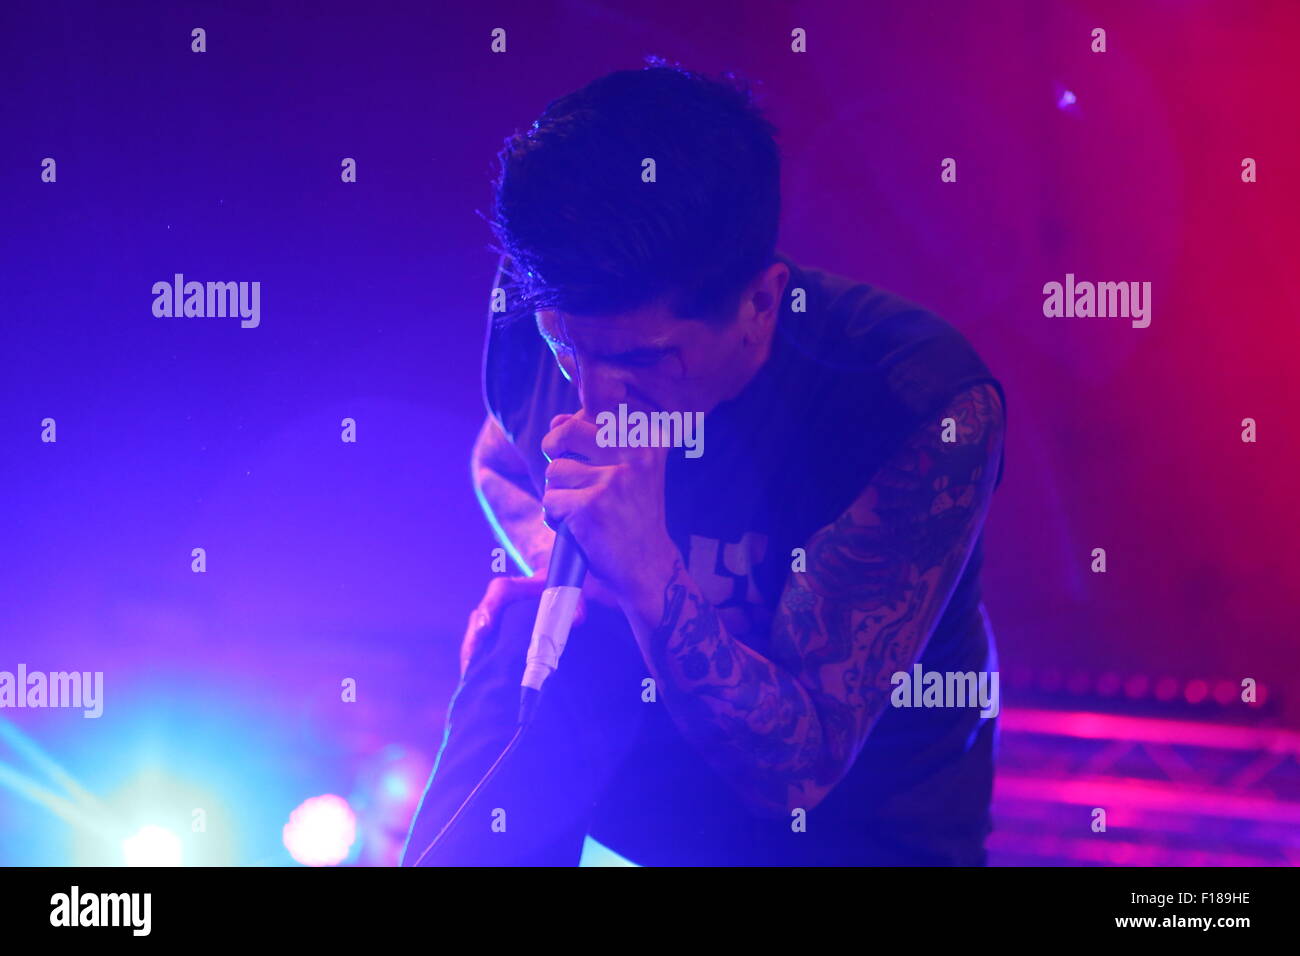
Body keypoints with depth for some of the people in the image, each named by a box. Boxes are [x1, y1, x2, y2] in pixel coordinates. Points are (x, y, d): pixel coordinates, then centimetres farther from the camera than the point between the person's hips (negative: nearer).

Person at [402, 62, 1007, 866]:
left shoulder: (927, 404, -29)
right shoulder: (545, 325, -15)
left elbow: (800, 763, -28)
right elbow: (498, 465, 13)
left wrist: (648, 576, -40)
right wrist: (557, 560, -8)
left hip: (870, 828, -3)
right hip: (651, 742, 4)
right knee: (534, 634, -28)